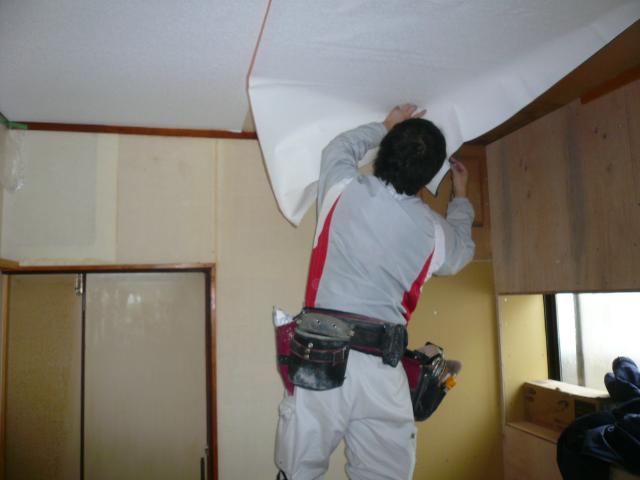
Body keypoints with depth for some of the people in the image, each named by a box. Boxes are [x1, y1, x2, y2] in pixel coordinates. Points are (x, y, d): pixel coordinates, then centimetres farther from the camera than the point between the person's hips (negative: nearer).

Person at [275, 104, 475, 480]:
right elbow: (462, 251, 28)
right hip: (380, 368, 1)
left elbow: (340, 148, 24)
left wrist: (384, 127, 38)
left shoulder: (343, 191, -1)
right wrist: (461, 198, 43)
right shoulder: (433, 231, 2)